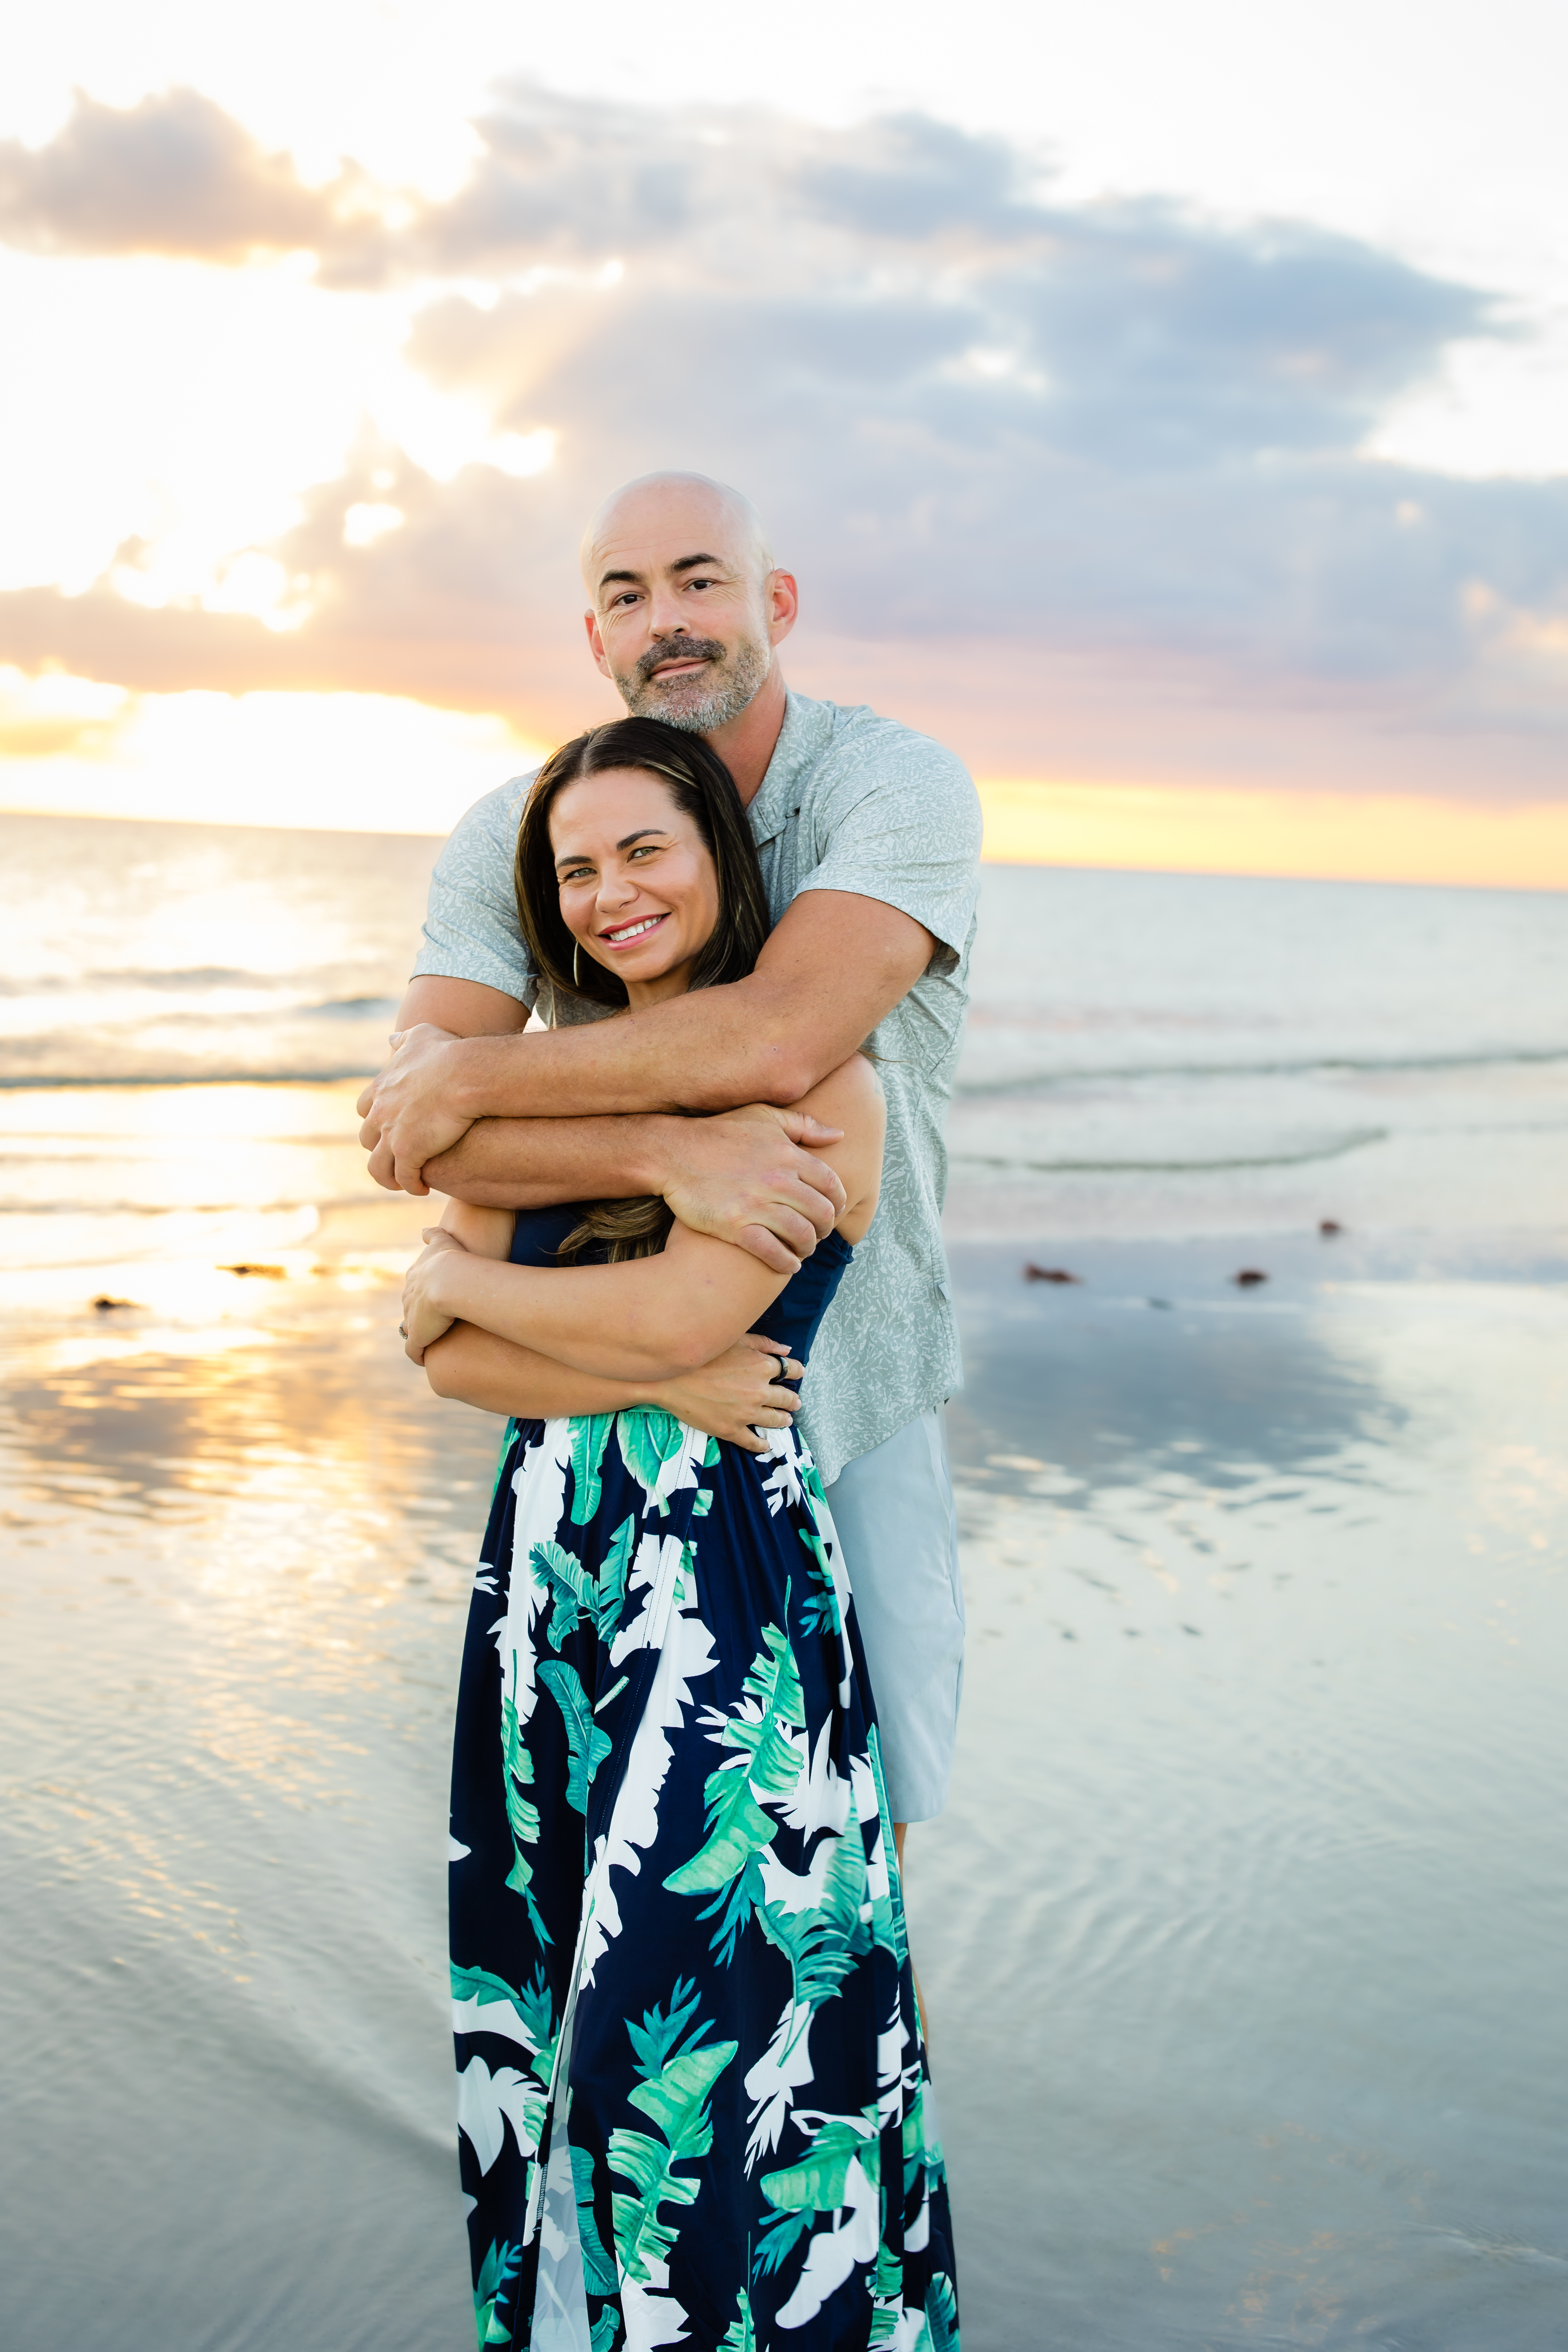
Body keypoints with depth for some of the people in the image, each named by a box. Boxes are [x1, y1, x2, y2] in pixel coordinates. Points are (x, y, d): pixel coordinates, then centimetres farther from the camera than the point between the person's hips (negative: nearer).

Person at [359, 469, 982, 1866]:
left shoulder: (899, 787, -16)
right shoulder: (514, 838, -8)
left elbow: (783, 1038, -33)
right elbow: (415, 1123, -20)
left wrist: (471, 1079, -23)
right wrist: (667, 1151, -36)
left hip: (856, 1370, -1)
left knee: (876, 1793, 10)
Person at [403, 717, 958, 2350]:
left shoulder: (819, 1084, -8)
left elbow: (677, 1316, -20)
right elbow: (436, 1347, 4)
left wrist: (467, 1285, -5)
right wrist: (623, 1367, -14)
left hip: (723, 1585, -6)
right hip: (549, 1566, 6)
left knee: (702, 2017, 0)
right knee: (550, 1998, 13)